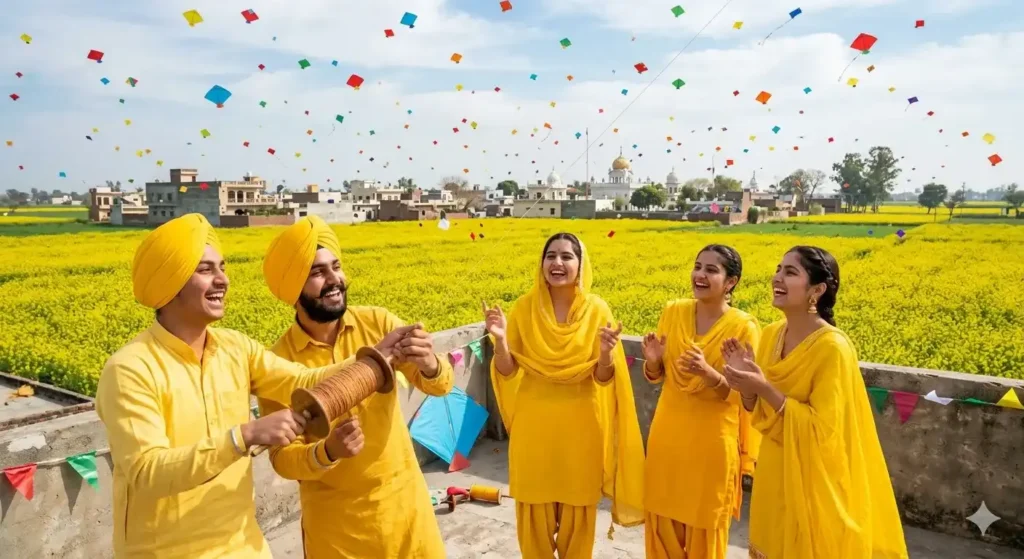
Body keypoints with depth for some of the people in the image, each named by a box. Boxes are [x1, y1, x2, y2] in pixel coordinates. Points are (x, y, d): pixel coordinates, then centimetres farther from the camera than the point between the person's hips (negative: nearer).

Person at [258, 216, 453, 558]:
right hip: (335, 515, -1)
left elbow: (441, 386, -13)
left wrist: (429, 364, -36)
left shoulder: (377, 323, -9)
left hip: (404, 496, 2)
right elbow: (282, 458, -10)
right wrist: (327, 452, -30)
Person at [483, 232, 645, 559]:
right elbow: (508, 372, -5)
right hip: (534, 425, 1)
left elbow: (603, 378, -6)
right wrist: (500, 339, -23)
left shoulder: (597, 310, -7)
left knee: (578, 507, 13)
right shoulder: (524, 308, -5)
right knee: (535, 506, 11)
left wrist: (605, 353, -27)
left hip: (580, 427, 0)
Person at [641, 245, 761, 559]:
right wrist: (652, 361, -17)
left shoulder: (744, 327, -13)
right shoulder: (672, 312, -2)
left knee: (705, 525, 13)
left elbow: (736, 394, -13)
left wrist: (707, 372, -31)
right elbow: (656, 376, 5)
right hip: (668, 434, 4)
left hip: (712, 439, -4)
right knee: (662, 519, 16)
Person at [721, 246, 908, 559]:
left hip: (816, 483, -6)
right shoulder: (771, 335, -1)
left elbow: (822, 429, -22)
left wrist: (764, 388, -26)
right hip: (775, 477, 7)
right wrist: (746, 385, -13)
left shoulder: (833, 347, -21)